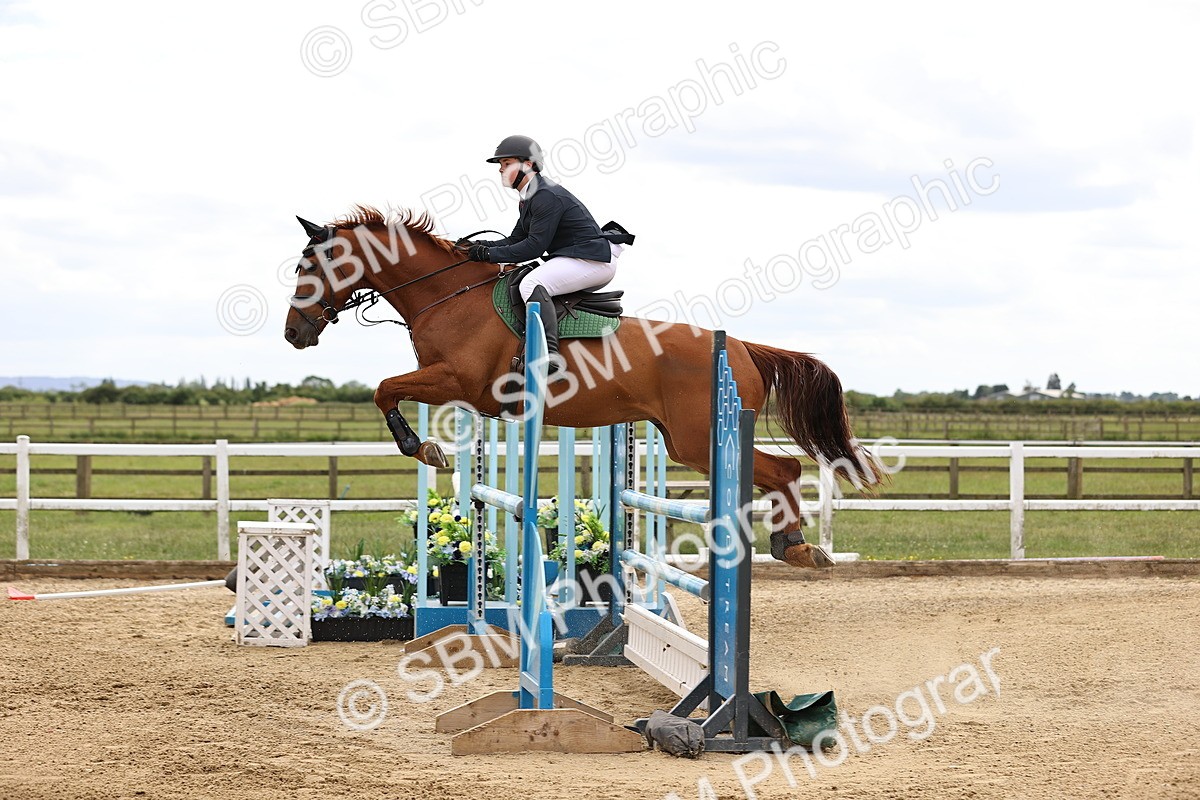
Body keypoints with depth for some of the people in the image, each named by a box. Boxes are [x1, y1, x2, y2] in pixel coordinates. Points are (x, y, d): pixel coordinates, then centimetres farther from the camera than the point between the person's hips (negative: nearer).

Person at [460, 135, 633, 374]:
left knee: (531, 284, -28)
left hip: (593, 260, -11)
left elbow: (534, 246, -21)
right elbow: (515, 240, 16)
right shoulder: (530, 199, 16)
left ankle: (550, 353, -40)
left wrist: (489, 253, -18)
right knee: (514, 286, 8)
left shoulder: (547, 197, -17)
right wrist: (477, 247, 2)